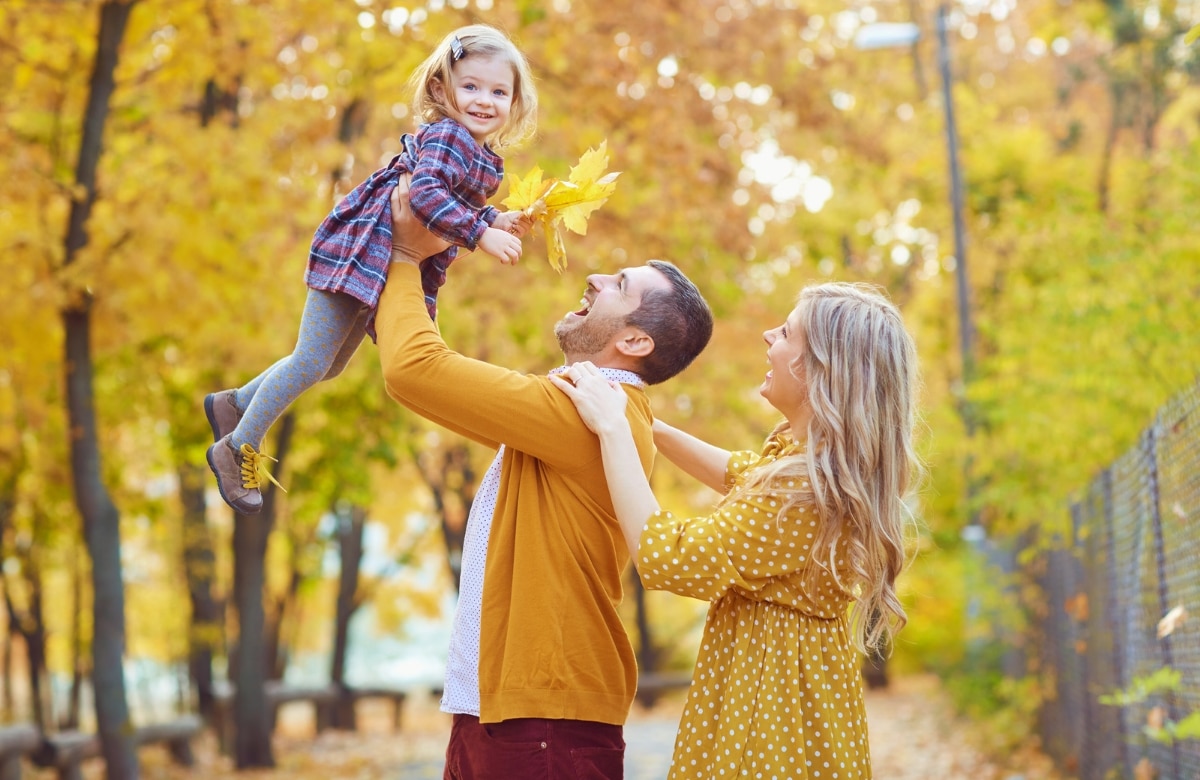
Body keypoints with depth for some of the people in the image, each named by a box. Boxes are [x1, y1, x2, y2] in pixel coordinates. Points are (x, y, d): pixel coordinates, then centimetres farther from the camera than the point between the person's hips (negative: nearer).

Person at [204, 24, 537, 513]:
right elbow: (424, 195, -32)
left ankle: (233, 404, 35)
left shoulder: (482, 157, 11)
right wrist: (482, 235, -32)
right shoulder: (446, 136, -17)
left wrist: (494, 220, 5)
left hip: (393, 270, 10)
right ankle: (237, 449, 9)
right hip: (360, 254, -10)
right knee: (311, 364, -5)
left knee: (330, 366, 20)